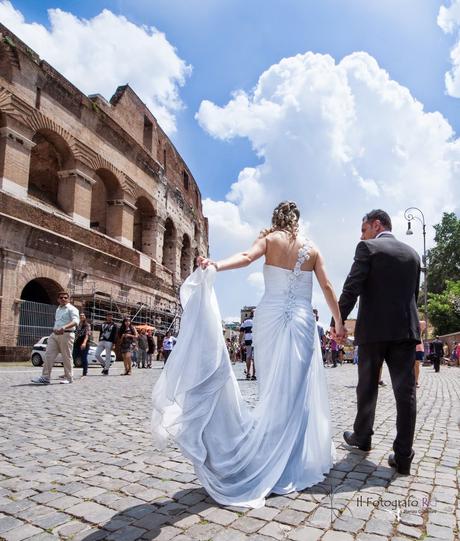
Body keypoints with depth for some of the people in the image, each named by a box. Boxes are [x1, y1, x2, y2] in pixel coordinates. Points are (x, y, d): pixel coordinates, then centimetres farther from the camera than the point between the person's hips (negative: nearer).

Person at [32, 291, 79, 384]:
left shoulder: (72, 309, -4)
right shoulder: (58, 309, 21)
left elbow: (75, 321, -20)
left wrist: (64, 327, -34)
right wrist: (55, 329, 11)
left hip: (66, 335, -7)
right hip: (54, 335, 7)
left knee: (66, 357, 0)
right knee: (48, 355, -1)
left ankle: (69, 377, 10)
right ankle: (45, 377, 2)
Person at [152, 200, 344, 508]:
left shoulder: (270, 239, 5)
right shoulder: (311, 249, 10)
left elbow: (246, 256, -16)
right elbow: (327, 288, 9)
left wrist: (217, 266, -30)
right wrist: (339, 322, 18)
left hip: (270, 317, 0)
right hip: (302, 320, 0)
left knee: (272, 388, 9)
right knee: (298, 389, 6)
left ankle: (267, 458, 17)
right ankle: (293, 464, 12)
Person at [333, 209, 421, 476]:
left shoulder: (368, 248, -5)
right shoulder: (412, 253, 12)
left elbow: (351, 288, -12)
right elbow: (414, 293, 14)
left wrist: (338, 320, -4)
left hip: (374, 329, -4)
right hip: (406, 328, 4)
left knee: (367, 387, 12)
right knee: (405, 391, 4)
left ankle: (362, 437, 28)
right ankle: (403, 456, 6)